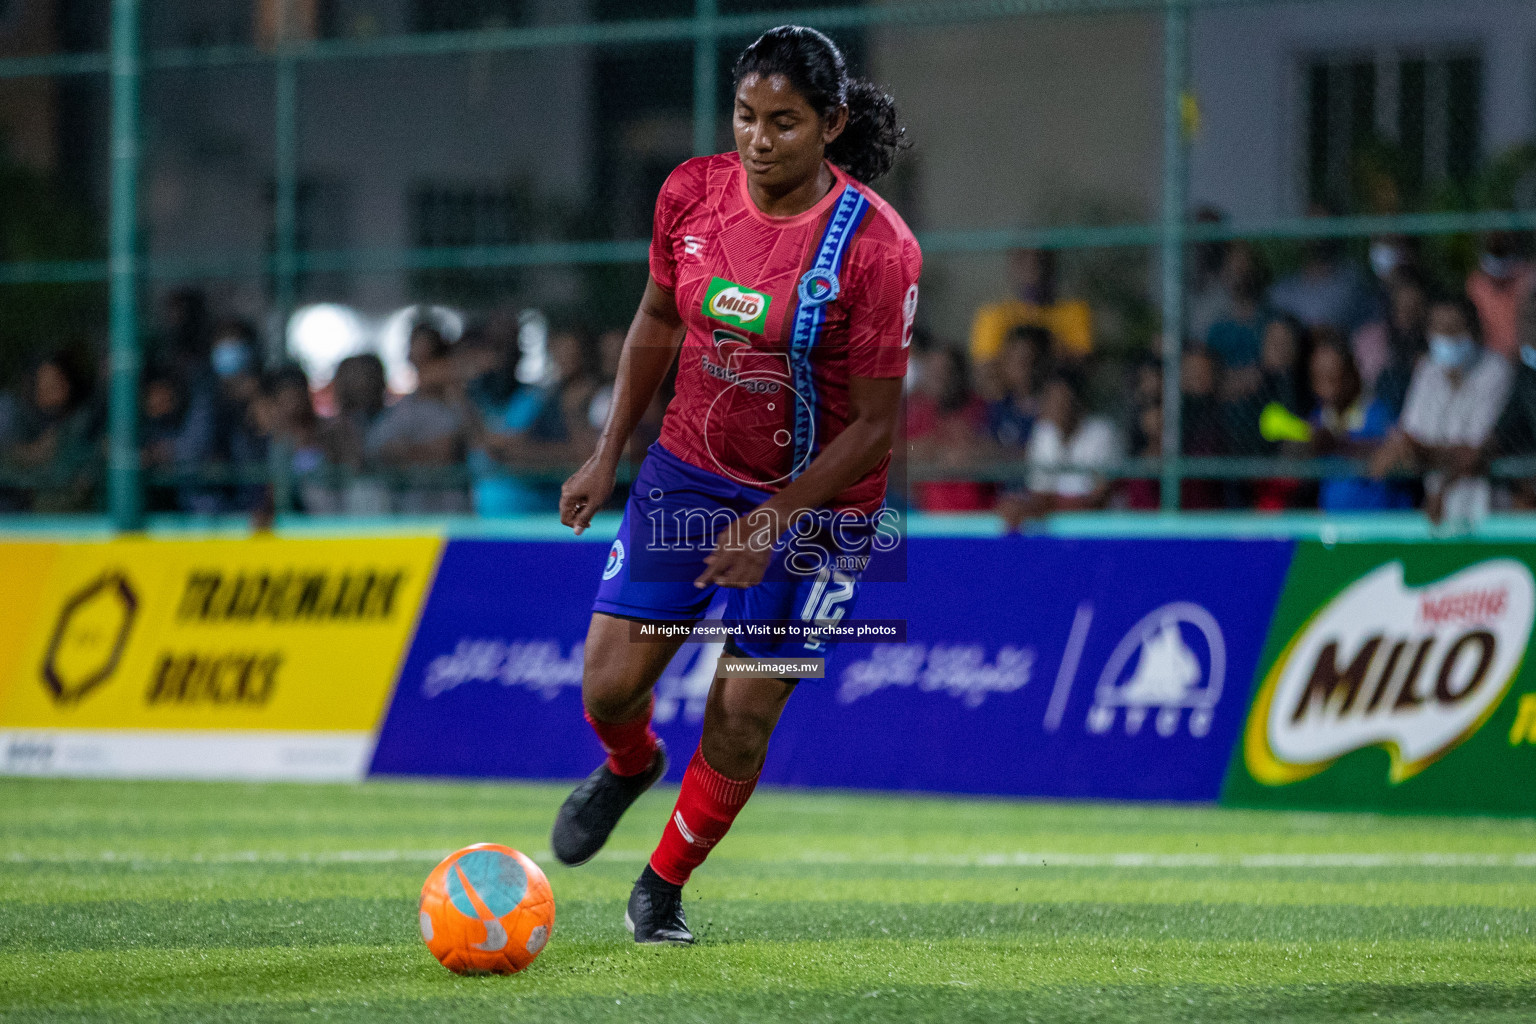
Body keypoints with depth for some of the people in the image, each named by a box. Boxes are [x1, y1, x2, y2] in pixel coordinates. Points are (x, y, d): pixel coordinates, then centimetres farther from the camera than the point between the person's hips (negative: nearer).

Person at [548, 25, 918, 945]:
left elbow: (876, 425, -17)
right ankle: (630, 767, 37)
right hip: (692, 465, 4)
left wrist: (773, 521, -22)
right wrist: (608, 455, 9)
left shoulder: (876, 247, -22)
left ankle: (665, 885, 25)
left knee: (744, 713, 1)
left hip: (816, 499, -4)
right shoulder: (692, 194, -9)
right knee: (611, 684, -1)